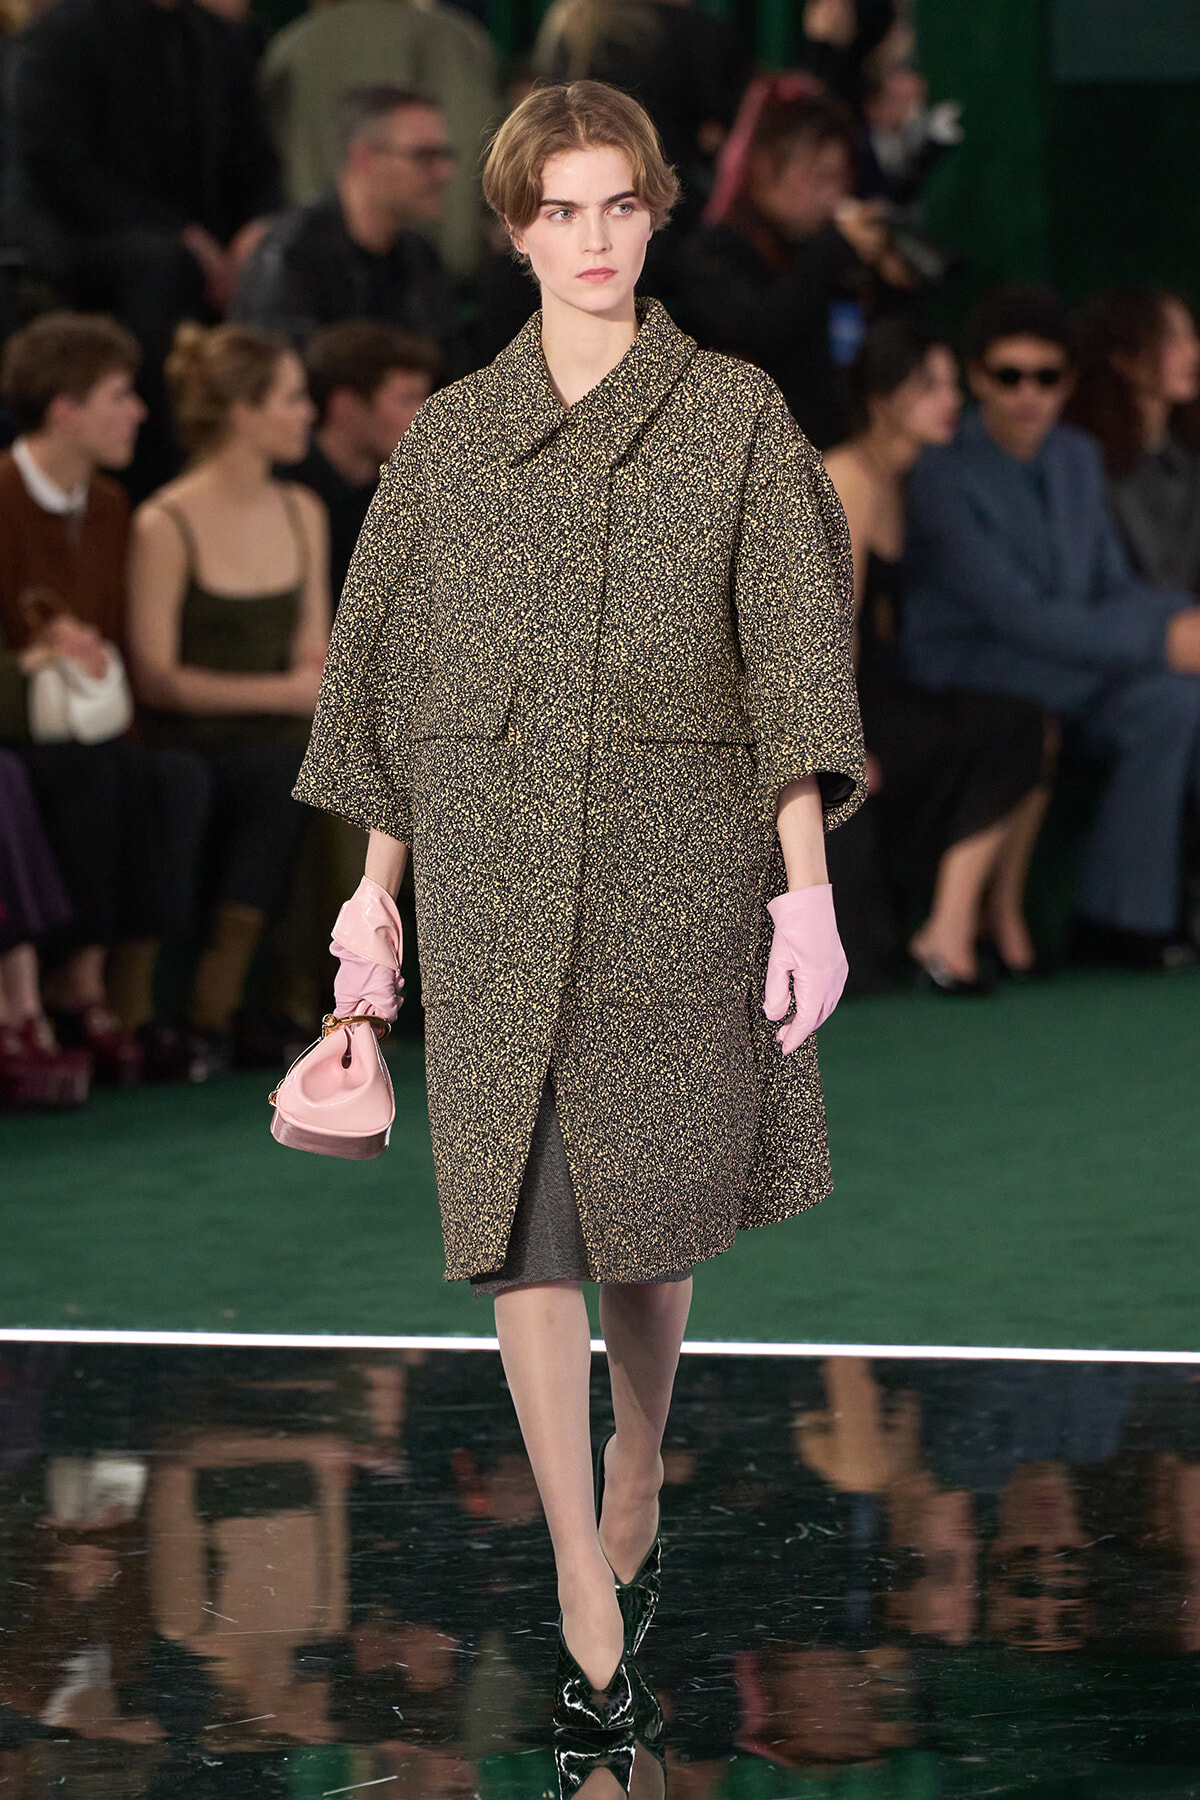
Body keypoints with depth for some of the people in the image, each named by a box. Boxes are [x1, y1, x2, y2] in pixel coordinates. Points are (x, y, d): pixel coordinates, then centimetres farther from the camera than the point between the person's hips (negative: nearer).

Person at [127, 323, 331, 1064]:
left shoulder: (302, 512, 15)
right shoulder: (166, 526, -6)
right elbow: (156, 677, -9)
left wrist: (317, 668, -5)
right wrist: (281, 691, -13)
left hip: (280, 737, 5)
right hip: (195, 746, -5)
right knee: (281, 775, -28)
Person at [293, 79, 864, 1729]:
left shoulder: (737, 419, 1)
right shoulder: (449, 437, 8)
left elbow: (797, 662, -4)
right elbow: (389, 669, 14)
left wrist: (808, 887, -12)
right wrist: (373, 896, 11)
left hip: (679, 868, -1)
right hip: (493, 875, 1)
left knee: (652, 1215, 8)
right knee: (521, 1223, -7)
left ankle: (635, 1483, 35)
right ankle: (589, 1598, -6)